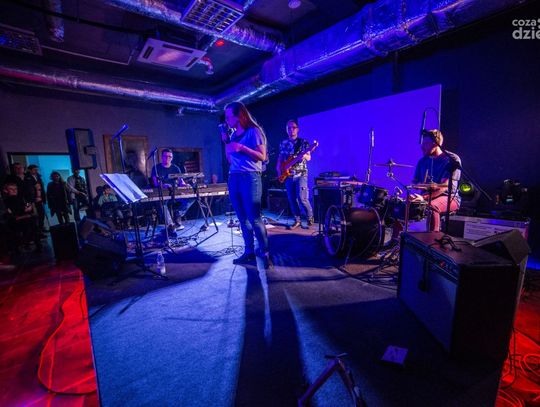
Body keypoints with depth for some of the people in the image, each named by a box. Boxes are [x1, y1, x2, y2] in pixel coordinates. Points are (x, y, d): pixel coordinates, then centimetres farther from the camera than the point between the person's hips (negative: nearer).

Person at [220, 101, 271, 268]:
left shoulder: (253, 131, 0)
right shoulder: (232, 134, 19)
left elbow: (262, 156, -8)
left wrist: (242, 148, -15)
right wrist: (226, 141, 11)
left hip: (250, 177, -7)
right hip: (233, 178, 7)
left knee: (254, 218, -10)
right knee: (243, 219, 7)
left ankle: (265, 253, 2)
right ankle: (249, 251, 15)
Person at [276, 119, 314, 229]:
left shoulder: (303, 142, 2)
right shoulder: (283, 143, 12)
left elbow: (309, 157, -3)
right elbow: (280, 158, 16)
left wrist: (305, 156, -26)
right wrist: (279, 169, 2)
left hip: (301, 174, -4)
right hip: (288, 175, 4)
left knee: (302, 198, -12)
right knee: (292, 199, 5)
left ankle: (310, 218, 10)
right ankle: (297, 220, 17)